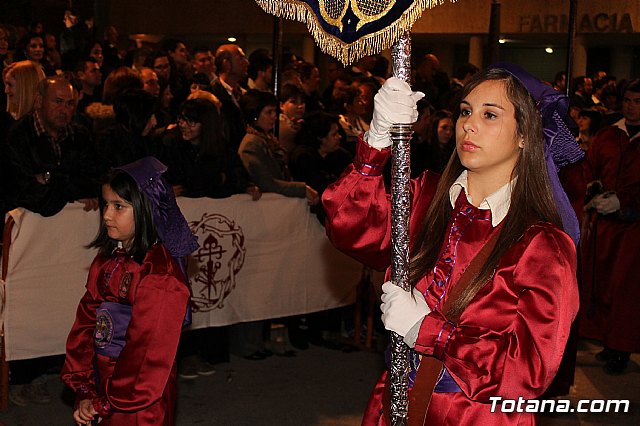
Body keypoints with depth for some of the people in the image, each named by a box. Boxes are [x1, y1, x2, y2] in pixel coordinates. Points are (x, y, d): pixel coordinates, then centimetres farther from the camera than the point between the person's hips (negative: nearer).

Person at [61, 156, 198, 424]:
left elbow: (149, 353, -21)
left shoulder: (161, 277, -22)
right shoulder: (107, 261, 2)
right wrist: (83, 389, -4)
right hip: (101, 381, 7)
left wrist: (106, 404, -13)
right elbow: (86, 323, 3)